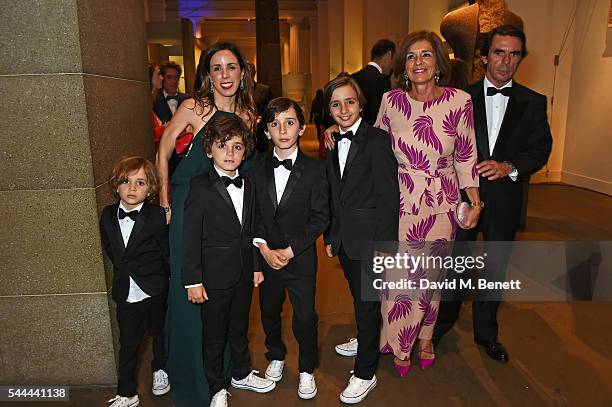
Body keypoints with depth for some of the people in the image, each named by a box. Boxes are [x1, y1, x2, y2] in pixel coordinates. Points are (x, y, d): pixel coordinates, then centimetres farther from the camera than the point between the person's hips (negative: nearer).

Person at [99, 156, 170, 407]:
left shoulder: (157, 217, -17)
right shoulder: (107, 216, -3)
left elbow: (168, 253, -9)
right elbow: (110, 250, 11)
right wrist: (124, 271, 8)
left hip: (155, 291, -3)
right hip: (125, 292, 3)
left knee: (160, 333, 19)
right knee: (128, 343, 13)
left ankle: (160, 370, 45)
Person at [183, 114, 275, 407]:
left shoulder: (248, 186, 4)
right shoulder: (200, 186, -14)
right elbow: (190, 237, -15)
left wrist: (257, 266, 10)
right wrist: (193, 280, -16)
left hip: (244, 272, 5)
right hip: (214, 275, -5)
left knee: (240, 328, 22)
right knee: (214, 334, 12)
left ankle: (241, 374, 44)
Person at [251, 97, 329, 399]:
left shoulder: (314, 171, -9)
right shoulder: (257, 168, -2)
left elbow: (320, 218, -10)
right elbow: (252, 211, 0)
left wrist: (291, 250, -16)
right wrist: (263, 247, -12)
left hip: (301, 259, -2)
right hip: (265, 256, 3)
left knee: (305, 318, 8)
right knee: (269, 312, 20)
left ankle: (306, 370, 33)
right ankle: (276, 356, 47)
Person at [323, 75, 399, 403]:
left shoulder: (378, 140, -13)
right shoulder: (332, 144, 9)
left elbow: (389, 197, -16)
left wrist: (383, 244, -17)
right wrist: (330, 236, 12)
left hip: (370, 238, -6)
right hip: (344, 238, 6)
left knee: (367, 303, 4)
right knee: (358, 298, 21)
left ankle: (365, 373, 19)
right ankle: (366, 341, 46)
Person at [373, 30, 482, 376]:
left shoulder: (459, 101, -7)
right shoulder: (391, 100, -5)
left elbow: (466, 155, 2)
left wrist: (475, 201, 0)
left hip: (442, 204, 0)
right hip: (400, 202, 0)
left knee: (432, 277, 14)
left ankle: (425, 338, 41)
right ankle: (400, 346, 32)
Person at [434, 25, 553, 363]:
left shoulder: (533, 102, 3)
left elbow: (541, 148, -4)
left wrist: (510, 167, -23)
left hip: (505, 202, 2)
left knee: (495, 271, 16)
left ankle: (486, 333, 37)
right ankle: (443, 322, 36)